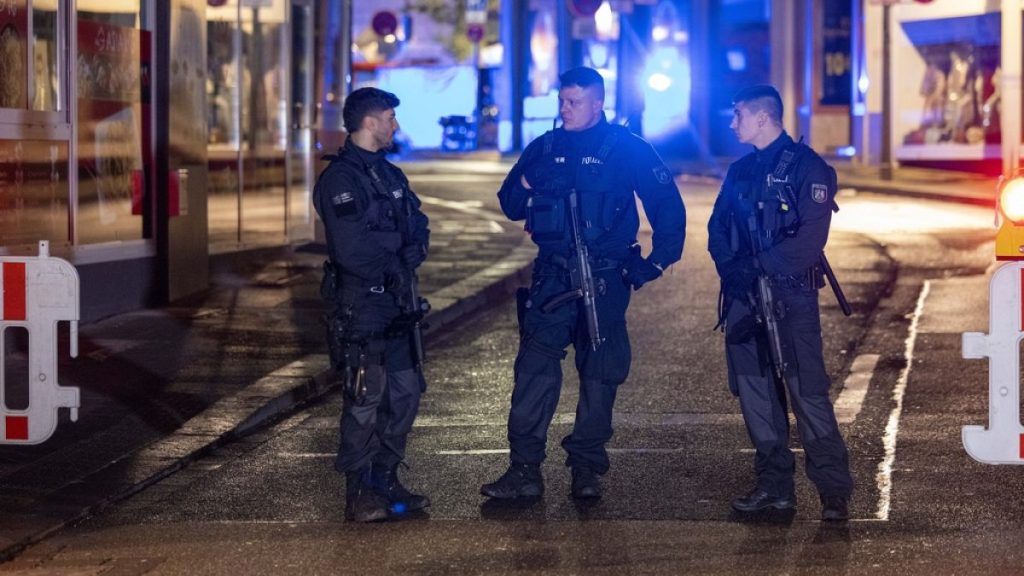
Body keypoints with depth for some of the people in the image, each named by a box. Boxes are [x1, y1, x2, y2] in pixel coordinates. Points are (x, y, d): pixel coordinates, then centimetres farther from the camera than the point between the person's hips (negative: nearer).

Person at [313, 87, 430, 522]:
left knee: (404, 393, 12)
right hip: (361, 304, -9)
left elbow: (419, 229, 12)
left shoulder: (389, 174, 16)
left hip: (397, 302, 9)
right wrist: (398, 242, -7)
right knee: (365, 398, -6)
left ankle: (385, 481, 23)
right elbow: (352, 249, -23)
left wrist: (406, 253, -9)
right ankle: (359, 495, 0)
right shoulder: (340, 178, -13)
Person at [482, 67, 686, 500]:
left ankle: (587, 469, 12)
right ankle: (524, 469, -9)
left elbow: (668, 205, 3)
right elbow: (511, 207, 14)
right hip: (552, 278, 2)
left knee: (599, 373, 3)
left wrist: (659, 260, -2)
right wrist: (525, 184, -7)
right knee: (534, 368, -9)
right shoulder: (544, 149, 10)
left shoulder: (628, 150, -1)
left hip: (605, 280, -2)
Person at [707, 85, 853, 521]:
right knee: (754, 391, 8)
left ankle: (834, 492, -9)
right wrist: (730, 266, -7)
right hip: (744, 296, 7)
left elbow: (811, 237, -16)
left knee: (807, 391, -12)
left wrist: (759, 265, -20)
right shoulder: (741, 171, 17)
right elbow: (718, 227, 12)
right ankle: (774, 486, 16)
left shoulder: (807, 167, -6)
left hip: (790, 294, -7)